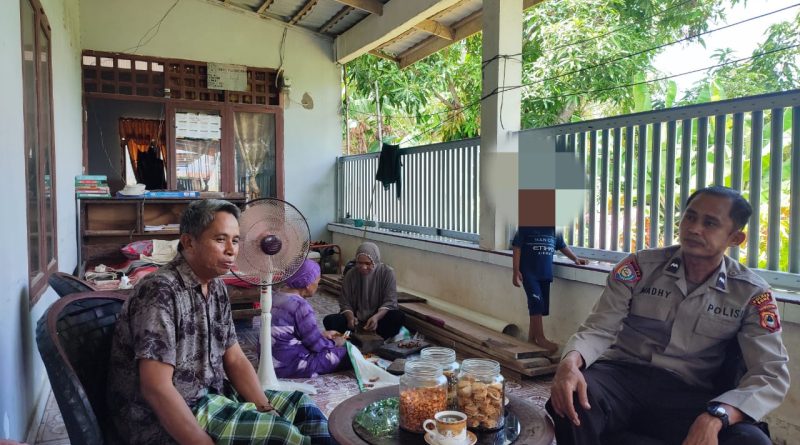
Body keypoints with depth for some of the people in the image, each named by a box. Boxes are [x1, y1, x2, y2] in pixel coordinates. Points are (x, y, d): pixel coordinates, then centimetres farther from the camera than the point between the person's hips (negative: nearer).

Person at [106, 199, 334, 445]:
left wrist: (266, 411, -6)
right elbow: (156, 388, -26)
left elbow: (235, 359, 7)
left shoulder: (216, 287, 5)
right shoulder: (161, 290, -22)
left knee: (302, 406, 6)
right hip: (165, 423, -8)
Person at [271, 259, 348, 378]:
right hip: (289, 366, -9)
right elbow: (316, 344, -15)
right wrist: (335, 343, 5)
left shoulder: (275, 297, 5)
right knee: (345, 352, -3)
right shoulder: (300, 306, -22)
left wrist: (323, 334, 19)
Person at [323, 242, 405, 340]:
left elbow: (390, 302, -15)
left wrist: (376, 317, -34)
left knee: (399, 317, -32)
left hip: (379, 317, -2)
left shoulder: (387, 273, -11)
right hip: (357, 318, 2)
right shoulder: (350, 274, -5)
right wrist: (350, 317, -26)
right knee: (329, 321, -23)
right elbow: (345, 303, -3)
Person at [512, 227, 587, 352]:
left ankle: (531, 338, 18)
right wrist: (516, 271, -12)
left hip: (545, 273, 5)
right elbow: (516, 248, -7)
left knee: (540, 306, 7)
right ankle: (541, 338, -3)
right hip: (529, 273, -5)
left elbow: (563, 246, 24)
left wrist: (575, 259, 17)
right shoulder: (525, 228, -6)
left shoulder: (554, 230, 9)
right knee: (536, 303, -12)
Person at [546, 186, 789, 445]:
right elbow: (599, 329, -3)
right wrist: (570, 362, -27)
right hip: (623, 376, -1)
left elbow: (771, 374, -7)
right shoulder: (640, 267, 1)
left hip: (688, 395, 1)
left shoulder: (752, 294, 2)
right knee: (571, 400, -34)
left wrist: (715, 416, -28)